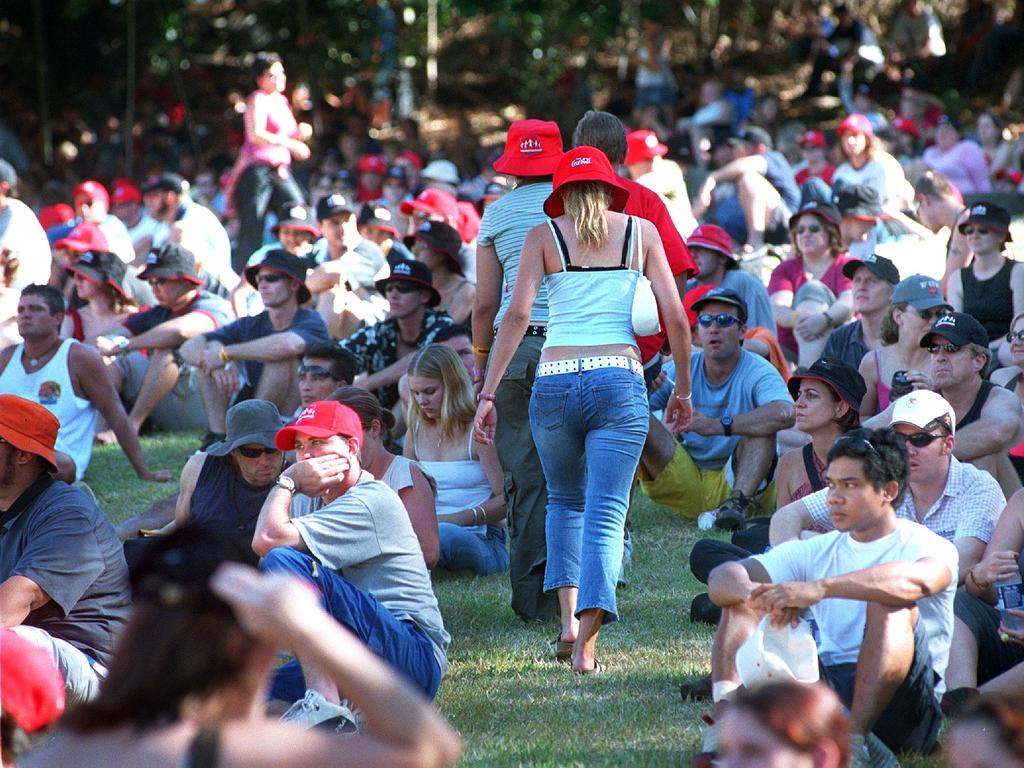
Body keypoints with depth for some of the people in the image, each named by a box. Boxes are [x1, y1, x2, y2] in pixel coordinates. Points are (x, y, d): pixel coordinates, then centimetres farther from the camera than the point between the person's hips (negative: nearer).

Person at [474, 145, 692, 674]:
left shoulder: (544, 235, 9)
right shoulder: (640, 231, 11)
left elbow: (516, 316, -1)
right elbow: (674, 316, 7)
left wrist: (487, 395, -2)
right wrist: (683, 390, 18)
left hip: (555, 381, 1)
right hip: (619, 379, -1)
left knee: (565, 500, 24)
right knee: (606, 512, -2)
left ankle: (569, 615, 9)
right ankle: (587, 641, -17)